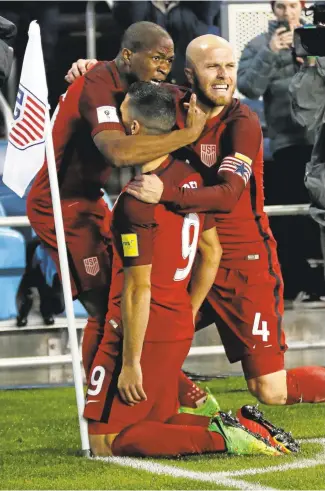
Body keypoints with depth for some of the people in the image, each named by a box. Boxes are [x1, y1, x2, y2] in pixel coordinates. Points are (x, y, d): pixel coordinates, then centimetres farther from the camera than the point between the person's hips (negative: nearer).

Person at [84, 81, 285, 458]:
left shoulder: (137, 200, -20)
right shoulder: (190, 178, 6)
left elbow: (139, 289, -19)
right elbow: (212, 253, 17)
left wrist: (131, 362, -15)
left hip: (143, 332, -9)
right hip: (179, 329, 9)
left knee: (105, 441, -4)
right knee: (160, 422, 21)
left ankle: (216, 437, -16)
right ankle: (238, 428, 1)